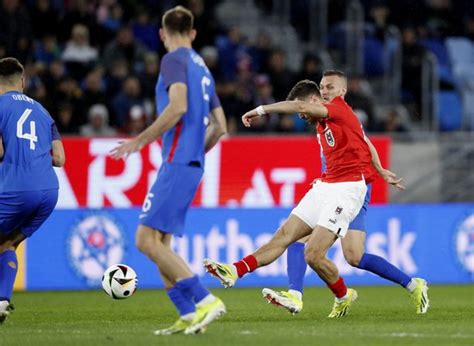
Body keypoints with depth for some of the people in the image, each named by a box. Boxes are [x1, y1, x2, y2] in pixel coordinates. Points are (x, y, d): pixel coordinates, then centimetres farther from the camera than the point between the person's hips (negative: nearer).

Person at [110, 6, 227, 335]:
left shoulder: (175, 60, -5)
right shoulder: (202, 68, 21)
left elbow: (177, 107, -20)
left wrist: (141, 140, -14)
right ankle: (189, 316, 2)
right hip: (192, 164, 9)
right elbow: (219, 126, 22)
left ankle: (205, 300, -19)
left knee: (147, 239, -13)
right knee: (159, 242, 10)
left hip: (177, 162, -9)